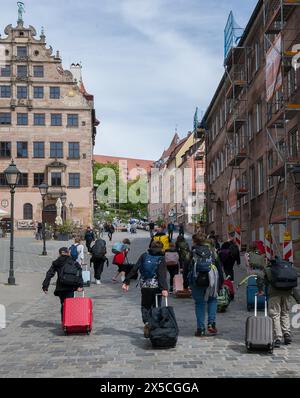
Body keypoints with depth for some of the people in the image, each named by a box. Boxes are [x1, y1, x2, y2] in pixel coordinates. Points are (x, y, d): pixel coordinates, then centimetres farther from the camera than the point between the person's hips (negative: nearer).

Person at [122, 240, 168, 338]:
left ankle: (146, 322, -9)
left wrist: (126, 282, 2)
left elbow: (134, 269, 1)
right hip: (156, 286, -2)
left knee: (145, 306, 14)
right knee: (155, 306, 11)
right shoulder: (161, 259, -2)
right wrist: (164, 288, -22)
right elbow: (162, 274, -15)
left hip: (144, 285, 2)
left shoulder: (144, 256, 5)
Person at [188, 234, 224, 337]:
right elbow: (219, 266, 8)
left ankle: (200, 329, 6)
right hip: (211, 280, 1)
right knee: (212, 300, 19)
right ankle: (211, 323, 4)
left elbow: (187, 268, 0)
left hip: (197, 281, -1)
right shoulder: (212, 250, 7)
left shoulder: (192, 252, 2)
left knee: (199, 303, 7)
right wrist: (221, 282, 12)